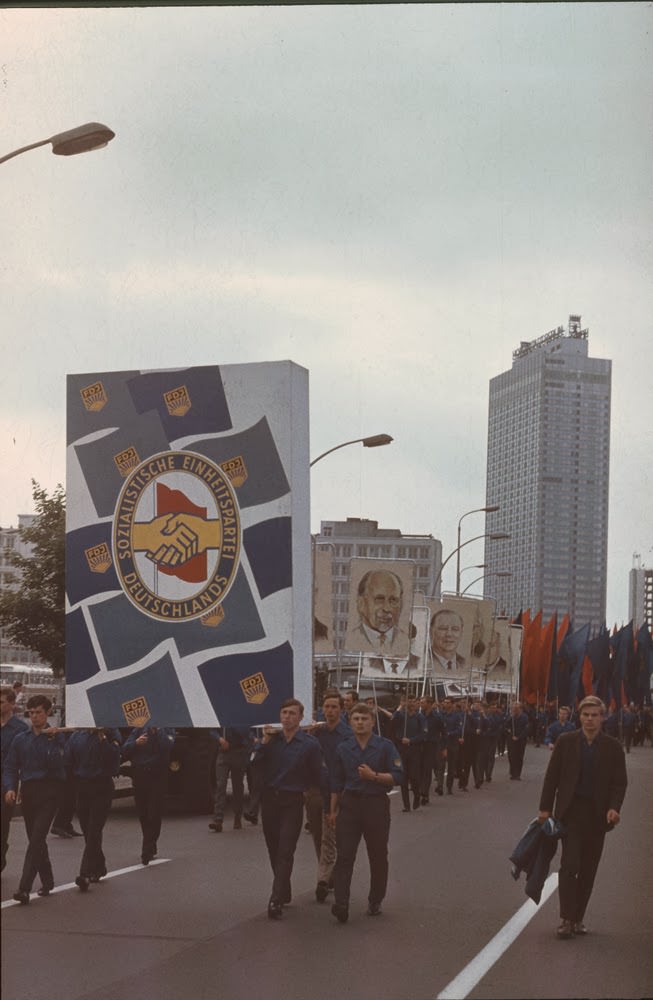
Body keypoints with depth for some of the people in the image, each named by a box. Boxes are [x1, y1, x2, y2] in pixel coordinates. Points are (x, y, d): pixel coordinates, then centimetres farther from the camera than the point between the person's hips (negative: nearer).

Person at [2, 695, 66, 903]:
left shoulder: (56, 737, 1)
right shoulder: (20, 739, 12)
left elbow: (58, 763, -12)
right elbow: (10, 767, 10)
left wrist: (52, 740, -20)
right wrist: (9, 788, -6)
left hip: (49, 791, -5)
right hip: (28, 791, 5)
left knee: (36, 839, -14)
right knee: (36, 840, 11)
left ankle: (24, 888, -20)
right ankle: (47, 882, 26)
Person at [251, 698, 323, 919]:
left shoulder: (310, 743, -3)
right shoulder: (272, 739, 6)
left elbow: (317, 776, 1)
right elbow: (254, 764, -5)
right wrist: (264, 742, -11)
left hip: (293, 803, -4)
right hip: (269, 799, 4)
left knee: (285, 852, -11)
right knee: (274, 851, 11)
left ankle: (276, 900, -17)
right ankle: (284, 894, 27)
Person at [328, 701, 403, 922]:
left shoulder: (385, 746, -3)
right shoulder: (343, 748, 7)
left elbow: (398, 776, -7)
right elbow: (337, 781, 14)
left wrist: (374, 776, -20)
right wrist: (333, 810, 13)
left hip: (376, 805, -2)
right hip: (350, 803, 2)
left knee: (378, 856, 8)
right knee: (344, 855, -9)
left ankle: (375, 901, 25)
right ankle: (341, 904, -13)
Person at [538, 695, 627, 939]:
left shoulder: (613, 747, 2)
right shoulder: (566, 741, 0)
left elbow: (620, 782, 1)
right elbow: (552, 776, 3)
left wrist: (614, 807, -15)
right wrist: (545, 808, -1)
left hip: (597, 814, 2)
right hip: (571, 810, -2)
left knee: (588, 870, 7)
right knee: (570, 865, -10)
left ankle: (578, 917, 17)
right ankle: (566, 919, -8)